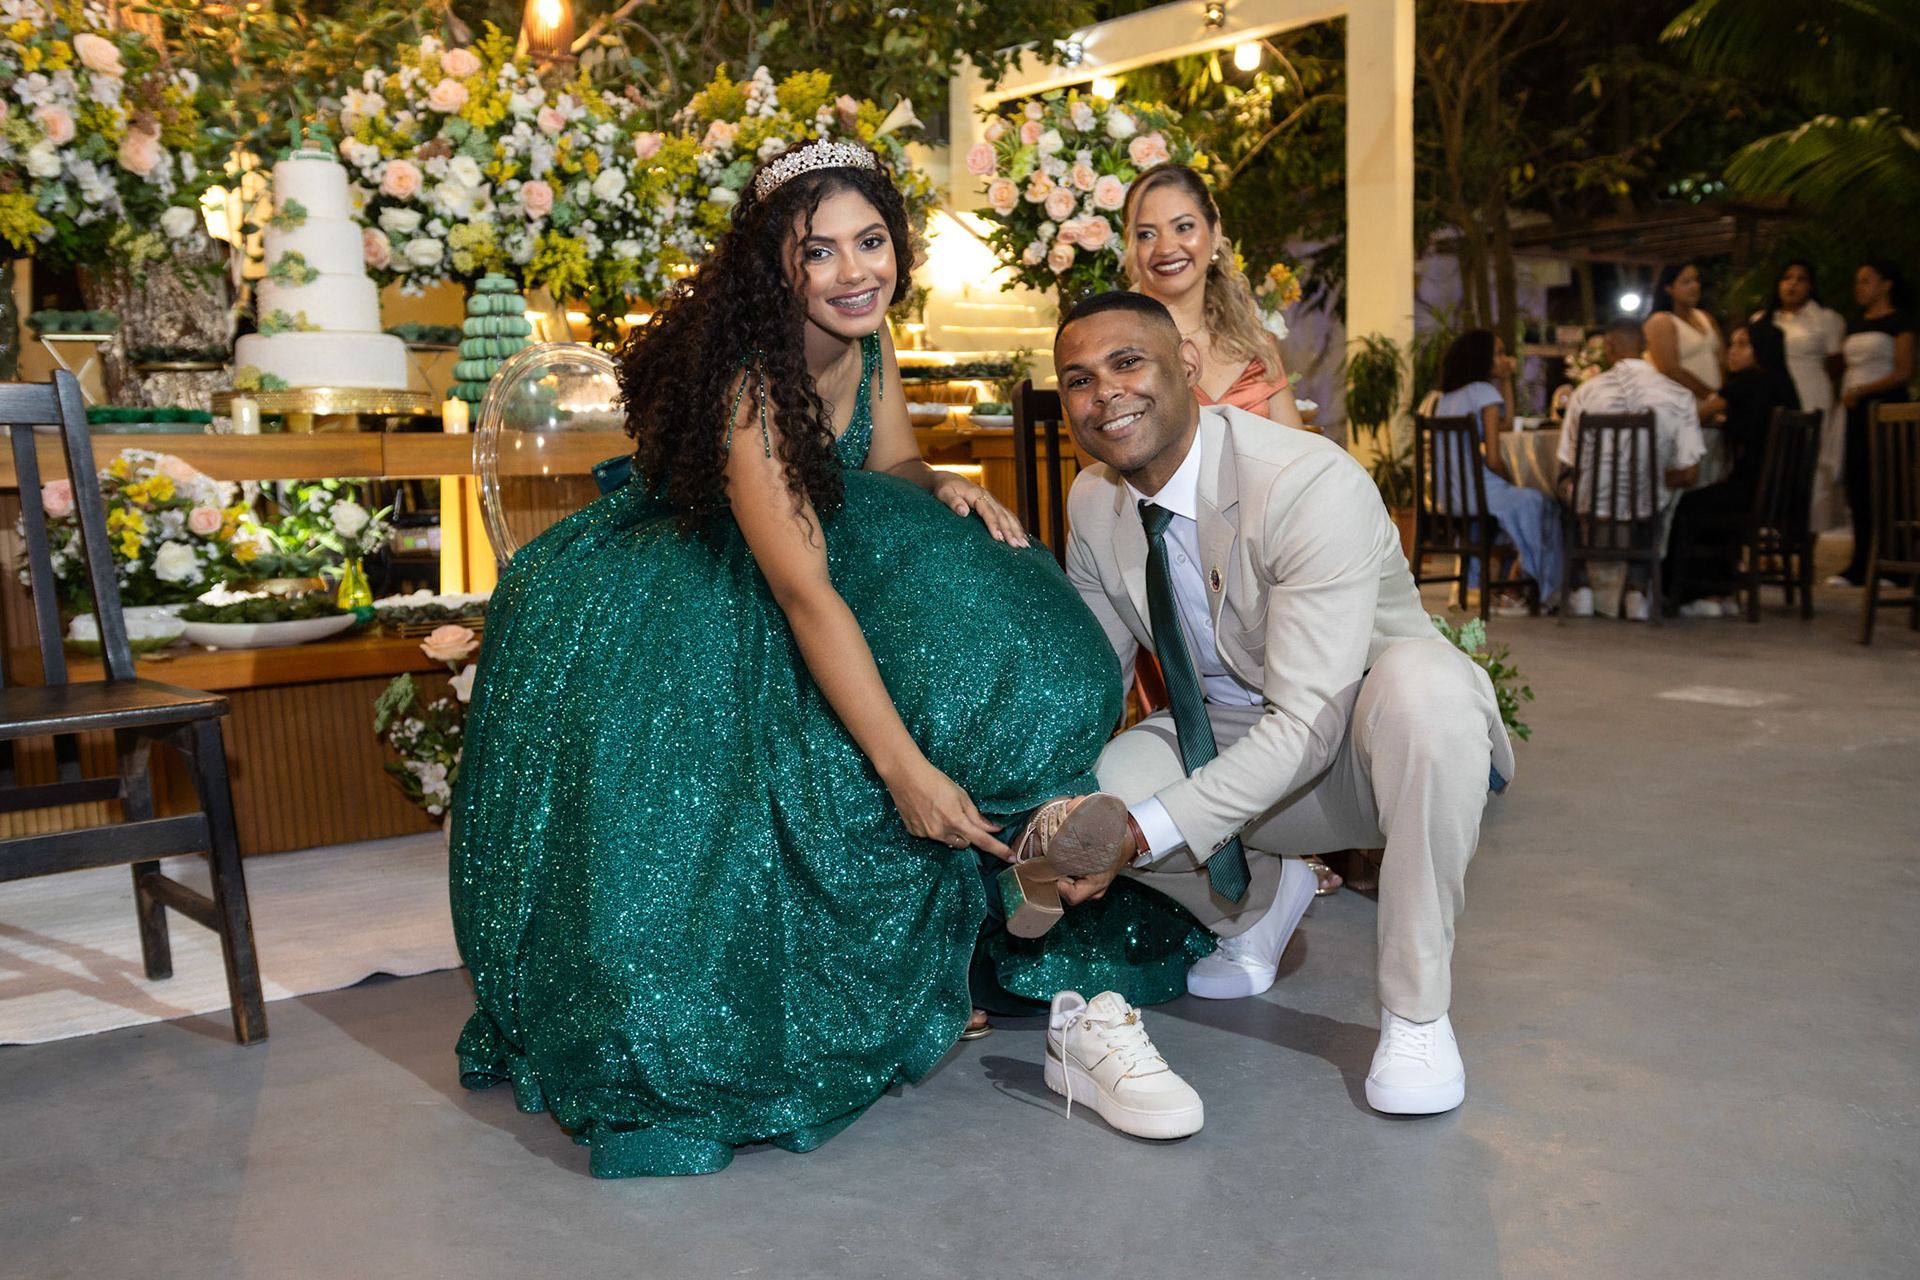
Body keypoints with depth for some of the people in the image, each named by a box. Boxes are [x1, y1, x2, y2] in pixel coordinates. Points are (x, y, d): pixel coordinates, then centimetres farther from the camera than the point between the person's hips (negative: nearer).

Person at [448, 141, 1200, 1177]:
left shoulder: (865, 341, -8)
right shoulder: (747, 379, -31)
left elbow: (890, 466, 7)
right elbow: (804, 592, -35)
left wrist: (945, 488, -18)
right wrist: (904, 766, -38)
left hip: (765, 599, 7)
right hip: (647, 616, -7)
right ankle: (664, 1065, 5)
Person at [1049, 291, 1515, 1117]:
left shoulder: (1315, 484, -28)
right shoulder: (1093, 502, -6)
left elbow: (1307, 726, -31)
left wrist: (1142, 829, -36)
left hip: (1362, 746, -5)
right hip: (1231, 740, 6)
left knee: (1421, 679, -39)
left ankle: (1416, 1010, -21)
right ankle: (1261, 899, 12)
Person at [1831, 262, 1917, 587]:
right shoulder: (1855, 326, 19)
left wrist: (1861, 390, -16)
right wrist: (1844, 394, 5)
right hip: (1856, 412, 7)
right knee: (1858, 488, 3)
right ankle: (1860, 566, 6)